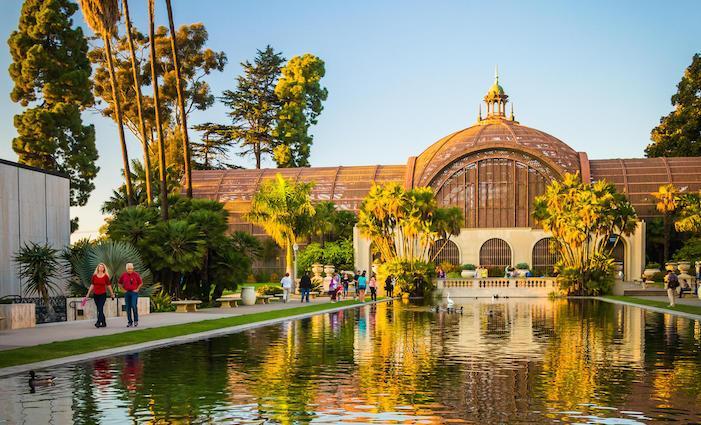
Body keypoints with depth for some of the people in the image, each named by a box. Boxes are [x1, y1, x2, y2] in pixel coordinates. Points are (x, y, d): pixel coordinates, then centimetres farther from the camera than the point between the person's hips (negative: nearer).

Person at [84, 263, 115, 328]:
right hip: (95, 294, 4)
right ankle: (104, 323, 19)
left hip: (103, 294, -4)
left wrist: (112, 294, 7)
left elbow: (109, 286, 2)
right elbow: (92, 285, 10)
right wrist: (88, 294, 9)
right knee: (99, 309, 9)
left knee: (100, 309, -14)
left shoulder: (106, 276, -3)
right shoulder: (94, 276, 5)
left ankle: (98, 322, -20)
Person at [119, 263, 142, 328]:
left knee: (134, 306, -14)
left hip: (134, 292, -3)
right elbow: (120, 283, 17)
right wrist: (123, 289, 6)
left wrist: (137, 289, -2)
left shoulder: (136, 275, -3)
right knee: (128, 307, 3)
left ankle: (136, 320, 1)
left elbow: (141, 283, 6)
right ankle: (130, 322, 11)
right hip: (127, 293, 3)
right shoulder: (123, 275, 4)